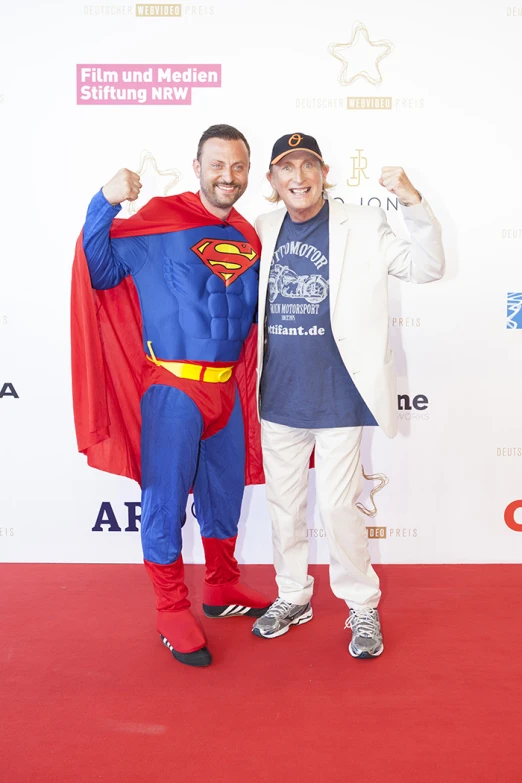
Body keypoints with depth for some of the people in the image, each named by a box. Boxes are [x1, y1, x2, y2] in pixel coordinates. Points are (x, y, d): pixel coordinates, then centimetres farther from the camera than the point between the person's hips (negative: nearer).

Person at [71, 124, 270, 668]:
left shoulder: (248, 237, 9)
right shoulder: (161, 221, -7)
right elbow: (101, 269, -12)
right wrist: (105, 204, -24)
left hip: (226, 387, 6)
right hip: (172, 385, -6)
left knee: (225, 493, 17)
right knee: (166, 499, 2)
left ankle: (222, 589, 37)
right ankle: (172, 611, 19)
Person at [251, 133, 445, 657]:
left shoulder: (361, 226, -2)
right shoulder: (262, 231, 7)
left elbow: (426, 269, -9)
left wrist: (413, 202, -21)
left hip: (336, 397, -4)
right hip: (278, 398, 4)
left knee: (338, 506, 1)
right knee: (283, 503, 14)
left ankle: (362, 606, 24)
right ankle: (293, 597, 34)